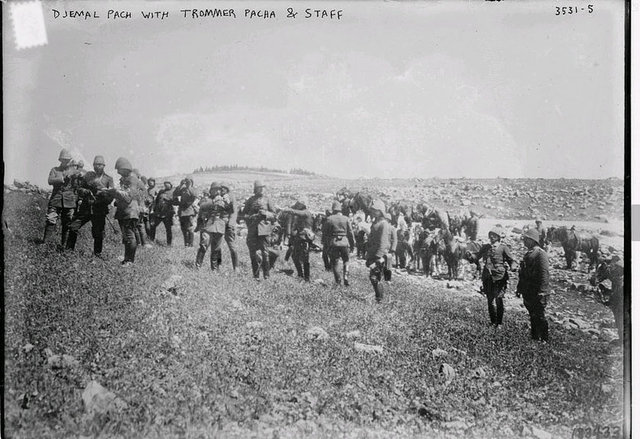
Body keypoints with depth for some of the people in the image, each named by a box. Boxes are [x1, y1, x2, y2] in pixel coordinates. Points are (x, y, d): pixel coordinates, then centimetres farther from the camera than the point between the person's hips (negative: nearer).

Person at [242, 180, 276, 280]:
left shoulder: (266, 200, 8)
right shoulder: (250, 201, 9)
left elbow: (274, 215, 9)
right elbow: (244, 215, 9)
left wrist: (266, 213, -10)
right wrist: (253, 216, -9)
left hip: (264, 230, -1)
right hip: (253, 230, 1)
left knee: (265, 253, -3)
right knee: (254, 254, 0)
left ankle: (266, 275, 6)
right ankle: (256, 275, 9)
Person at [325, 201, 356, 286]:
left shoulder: (329, 219, -3)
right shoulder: (346, 219, 0)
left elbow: (326, 232, -2)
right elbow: (350, 232, 3)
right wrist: (352, 244, 11)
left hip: (333, 243, -1)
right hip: (344, 242, 1)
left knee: (334, 262, 10)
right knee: (346, 260, 18)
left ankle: (338, 281, 9)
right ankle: (345, 276, -1)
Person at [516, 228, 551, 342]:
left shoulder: (540, 253, -13)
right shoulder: (528, 254, 14)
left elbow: (544, 274, -19)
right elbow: (523, 273, 20)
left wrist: (542, 292, -23)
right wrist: (519, 288, 19)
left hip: (537, 293, -8)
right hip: (528, 292, 8)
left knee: (539, 316, -2)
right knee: (532, 316, 15)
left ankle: (544, 339, 9)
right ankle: (534, 337, 25)